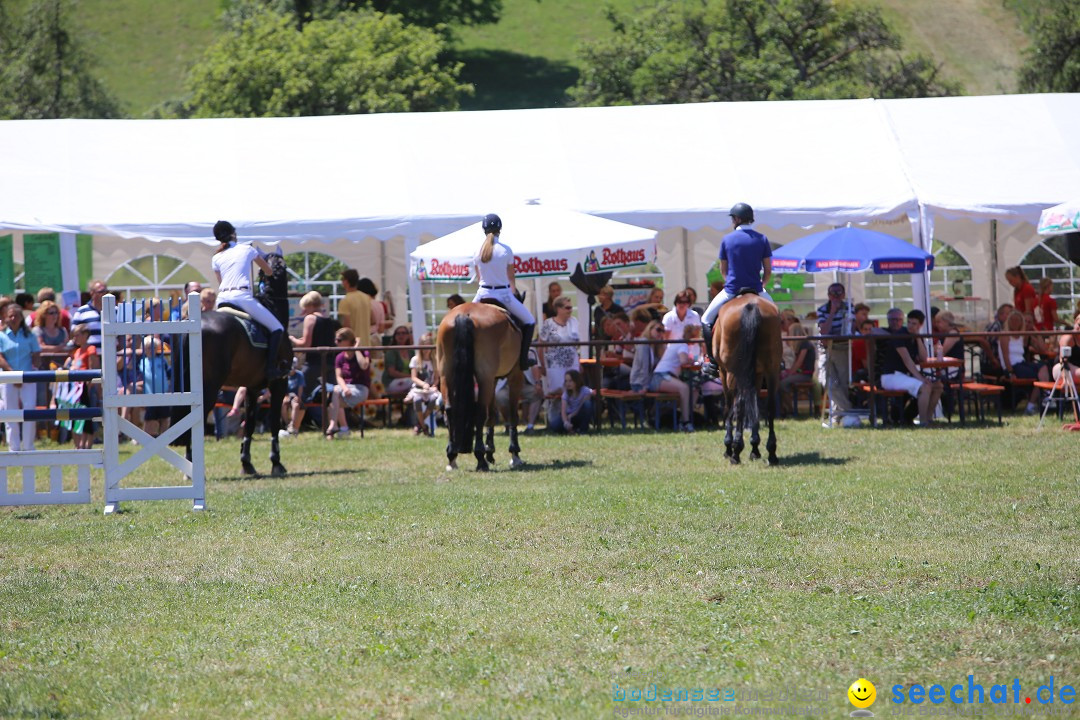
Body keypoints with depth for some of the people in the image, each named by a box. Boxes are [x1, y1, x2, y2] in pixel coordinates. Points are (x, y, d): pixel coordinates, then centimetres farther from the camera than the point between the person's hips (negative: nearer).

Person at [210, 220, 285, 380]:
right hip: (242, 297, -4)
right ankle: (271, 368, -10)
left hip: (223, 299, 4)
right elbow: (269, 271, 20)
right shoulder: (247, 249, 10)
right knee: (276, 328, 4)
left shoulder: (216, 258, 16)